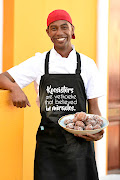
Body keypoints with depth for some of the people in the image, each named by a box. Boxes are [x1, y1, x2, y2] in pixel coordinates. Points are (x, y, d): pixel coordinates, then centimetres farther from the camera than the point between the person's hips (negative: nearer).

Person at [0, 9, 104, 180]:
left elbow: (93, 106, 7)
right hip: (48, 143, 0)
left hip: (79, 141, 0)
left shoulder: (87, 64, 4)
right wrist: (15, 87, -21)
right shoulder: (39, 62, 4)